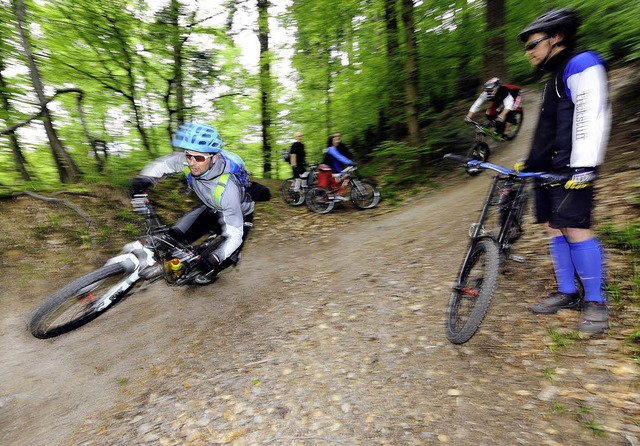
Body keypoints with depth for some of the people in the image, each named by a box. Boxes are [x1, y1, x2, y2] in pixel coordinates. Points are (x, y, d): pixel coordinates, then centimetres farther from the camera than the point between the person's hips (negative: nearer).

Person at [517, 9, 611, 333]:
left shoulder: (581, 65, -4)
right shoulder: (555, 77, 25)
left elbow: (592, 116, -16)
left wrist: (584, 165, -24)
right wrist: (530, 162, 26)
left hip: (571, 169, -9)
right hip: (546, 169, 9)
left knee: (575, 229, -12)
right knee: (554, 228, 7)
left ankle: (595, 301, 1)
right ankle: (567, 293, 15)